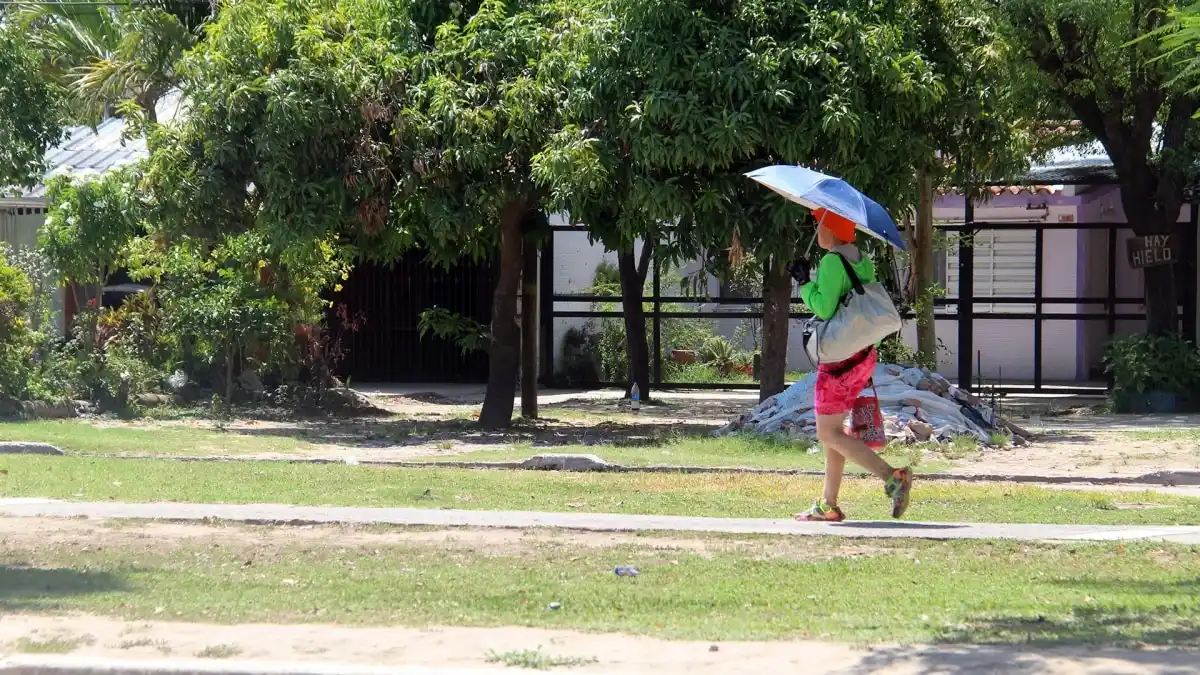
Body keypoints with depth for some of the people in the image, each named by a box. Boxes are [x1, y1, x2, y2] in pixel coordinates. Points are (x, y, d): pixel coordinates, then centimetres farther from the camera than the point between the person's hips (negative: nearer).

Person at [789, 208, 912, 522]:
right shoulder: (863, 262, 12)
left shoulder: (832, 261, -15)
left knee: (828, 434, -4)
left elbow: (825, 307, -23)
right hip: (864, 354, 9)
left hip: (840, 356, -9)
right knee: (833, 429, 15)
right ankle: (828, 505, 15)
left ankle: (893, 478, -17)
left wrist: (804, 283, -9)